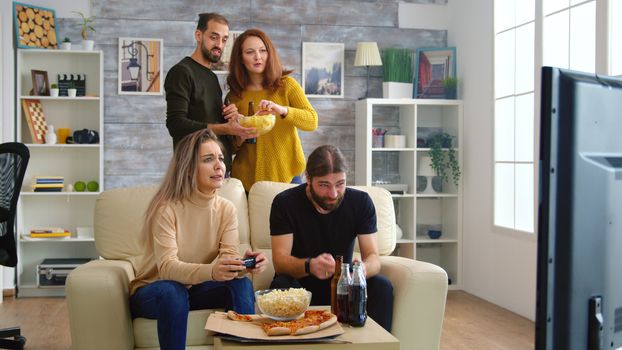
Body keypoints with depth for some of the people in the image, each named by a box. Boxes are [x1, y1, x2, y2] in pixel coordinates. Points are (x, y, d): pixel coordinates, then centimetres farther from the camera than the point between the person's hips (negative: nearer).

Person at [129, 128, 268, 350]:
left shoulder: (226, 209, -6)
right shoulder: (166, 209, -22)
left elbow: (229, 256, -17)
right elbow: (167, 267, -32)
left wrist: (244, 263, -41)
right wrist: (211, 271, -51)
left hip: (195, 289, 4)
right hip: (153, 292, -4)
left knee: (241, 283, -22)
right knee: (173, 291, -37)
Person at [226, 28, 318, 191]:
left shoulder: (286, 85, -1)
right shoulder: (234, 96, 4)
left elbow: (312, 121, -12)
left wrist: (282, 110, -28)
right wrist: (239, 138, -13)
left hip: (286, 176, -1)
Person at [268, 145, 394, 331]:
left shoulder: (361, 202, -5)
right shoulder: (285, 202, -12)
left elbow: (373, 257, -10)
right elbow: (280, 261, -18)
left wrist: (363, 269, -36)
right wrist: (309, 266, -41)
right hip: (301, 286, -2)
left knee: (382, 286, -25)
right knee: (281, 286, -34)